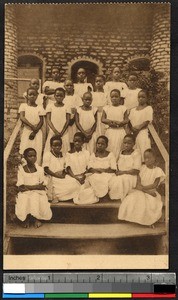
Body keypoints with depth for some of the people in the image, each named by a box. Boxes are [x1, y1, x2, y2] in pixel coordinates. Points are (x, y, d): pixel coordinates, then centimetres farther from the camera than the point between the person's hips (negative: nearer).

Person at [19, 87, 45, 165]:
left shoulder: (39, 107, 4)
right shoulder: (23, 106, 3)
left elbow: (41, 121, 0)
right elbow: (22, 118, -11)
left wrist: (35, 132, -12)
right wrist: (32, 126, -20)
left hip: (37, 133, 0)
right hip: (26, 131, 0)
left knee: (37, 153, -3)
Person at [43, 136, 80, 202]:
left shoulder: (62, 156, 19)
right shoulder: (47, 154, 0)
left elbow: (64, 168, 17)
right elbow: (46, 169, -7)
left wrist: (63, 174, -7)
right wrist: (55, 175, -17)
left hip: (61, 177, 7)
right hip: (51, 178, -6)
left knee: (74, 182, -15)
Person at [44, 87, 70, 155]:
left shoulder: (66, 106, 6)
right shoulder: (50, 106, 6)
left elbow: (67, 120, 2)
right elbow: (48, 120, 0)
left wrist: (62, 132, -10)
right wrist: (55, 131, -12)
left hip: (64, 134, 0)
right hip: (52, 133, 0)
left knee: (64, 152, -3)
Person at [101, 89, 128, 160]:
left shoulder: (123, 108, 3)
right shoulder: (106, 108, 7)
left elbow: (126, 120, -1)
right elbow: (103, 119, 1)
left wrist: (119, 123, -19)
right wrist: (111, 121, -14)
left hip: (120, 131, -1)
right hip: (110, 131, 1)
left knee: (118, 149, -4)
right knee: (109, 149, 0)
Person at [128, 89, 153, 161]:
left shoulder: (148, 108, 2)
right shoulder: (133, 110, 17)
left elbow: (147, 121, -7)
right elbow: (129, 121, 10)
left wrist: (139, 127, -18)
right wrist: (132, 129, -8)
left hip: (143, 132, -5)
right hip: (133, 133, 5)